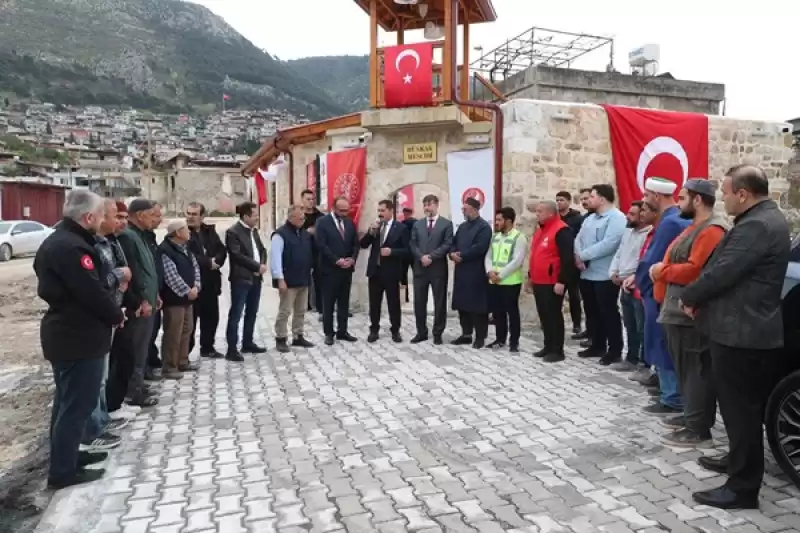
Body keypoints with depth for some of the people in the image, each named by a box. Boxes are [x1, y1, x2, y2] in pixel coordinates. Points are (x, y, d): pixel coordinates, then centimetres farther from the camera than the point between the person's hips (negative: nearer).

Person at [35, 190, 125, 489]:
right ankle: (62, 471, 11)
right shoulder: (71, 247, -23)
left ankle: (66, 455, 34)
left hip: (65, 333, 11)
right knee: (77, 404, 0)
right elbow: (92, 292, -24)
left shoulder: (57, 241, 12)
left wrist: (110, 310, 5)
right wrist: (116, 315, -6)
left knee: (67, 401, 20)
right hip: (79, 337, -11)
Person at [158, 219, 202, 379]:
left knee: (186, 330, 16)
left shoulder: (186, 248, 13)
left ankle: (183, 362, 28)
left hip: (188, 296, 10)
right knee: (173, 333, -4)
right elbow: (171, 276, -23)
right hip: (174, 298, -9)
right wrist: (187, 291, -18)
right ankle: (169, 367, 5)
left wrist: (196, 287, -4)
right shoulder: (165, 250, -16)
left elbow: (195, 267, 11)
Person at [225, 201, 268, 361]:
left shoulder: (254, 230, 13)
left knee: (252, 313, 15)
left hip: (256, 278, 8)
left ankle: (248, 343, 26)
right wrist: (257, 266, -17)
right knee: (236, 314, -3)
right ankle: (232, 349, 1)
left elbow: (262, 249, 15)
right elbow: (237, 256, -20)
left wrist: (262, 265, -4)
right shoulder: (233, 232, -12)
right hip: (241, 279, -8)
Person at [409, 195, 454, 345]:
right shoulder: (417, 224, 13)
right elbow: (412, 244, 6)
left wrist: (431, 256, -16)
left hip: (438, 268, -3)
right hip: (420, 268, 3)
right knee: (419, 302, 5)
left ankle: (437, 333, 13)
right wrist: (421, 257, -11)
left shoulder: (446, 224, 2)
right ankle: (421, 332, 16)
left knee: (439, 302, 3)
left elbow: (448, 245, -8)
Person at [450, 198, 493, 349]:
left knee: (477, 305, -2)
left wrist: (462, 255, -15)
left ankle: (480, 337, 7)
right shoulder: (462, 226, 18)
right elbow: (454, 243, 15)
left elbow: (480, 247, -20)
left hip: (476, 272, -8)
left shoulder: (484, 227, -9)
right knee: (462, 304, 11)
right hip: (461, 271, 8)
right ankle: (466, 334, 21)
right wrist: (453, 254, -6)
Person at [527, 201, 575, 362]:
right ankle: (548, 346, 24)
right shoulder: (540, 230, 17)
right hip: (538, 282, 10)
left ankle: (557, 350, 5)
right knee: (543, 315, 14)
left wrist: (562, 281, -22)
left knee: (553, 315, -3)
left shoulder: (561, 230, -14)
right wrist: (531, 275, 25)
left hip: (552, 283, -9)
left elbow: (568, 258, -20)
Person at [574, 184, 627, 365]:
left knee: (608, 312, -1)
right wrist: (578, 257, -10)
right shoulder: (590, 218, 17)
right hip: (587, 274, 9)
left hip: (605, 275, -9)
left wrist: (583, 255, -16)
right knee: (592, 312, 15)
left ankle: (615, 350, 9)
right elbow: (579, 239, 11)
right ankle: (597, 346, 27)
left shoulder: (616, 218, -12)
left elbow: (608, 244, -24)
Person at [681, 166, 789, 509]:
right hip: (748, 328, 11)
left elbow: (722, 272, -23)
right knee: (741, 406, 21)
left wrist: (689, 297, -6)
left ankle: (743, 488, 7)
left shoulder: (756, 225, -21)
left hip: (741, 332, -11)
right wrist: (699, 297, 5)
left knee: (740, 409, -3)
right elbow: (727, 267, 16)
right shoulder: (766, 219, 15)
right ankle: (739, 460, 36)